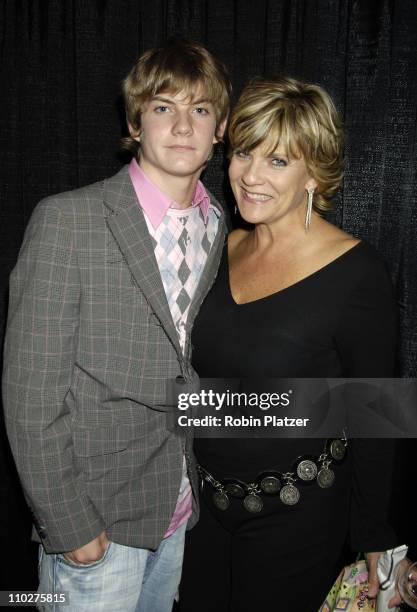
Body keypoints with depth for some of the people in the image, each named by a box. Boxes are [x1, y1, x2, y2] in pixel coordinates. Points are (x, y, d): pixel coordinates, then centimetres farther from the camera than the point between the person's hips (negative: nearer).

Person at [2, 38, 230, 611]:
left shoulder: (223, 228, 2)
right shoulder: (67, 220, -16)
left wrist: (207, 481, 7)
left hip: (184, 511, 5)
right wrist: (69, 523, -13)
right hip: (93, 520, -5)